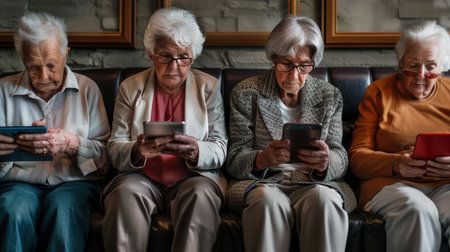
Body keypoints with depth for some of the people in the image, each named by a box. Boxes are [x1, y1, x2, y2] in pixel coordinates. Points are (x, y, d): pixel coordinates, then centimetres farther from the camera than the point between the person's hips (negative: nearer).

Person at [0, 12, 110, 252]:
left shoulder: (87, 89, 9)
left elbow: (105, 153, 1)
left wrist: (70, 143, -19)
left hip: (74, 181, -1)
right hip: (20, 181, 1)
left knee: (63, 208, -36)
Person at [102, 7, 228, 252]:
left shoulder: (209, 87, 7)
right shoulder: (130, 87, 8)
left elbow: (220, 149, 1)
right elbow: (114, 148, 3)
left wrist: (196, 151, -24)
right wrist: (136, 151, -22)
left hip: (193, 177, 0)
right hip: (142, 177, 1)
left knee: (201, 195, -33)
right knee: (126, 192, -31)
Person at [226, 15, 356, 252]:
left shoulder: (330, 96, 9)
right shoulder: (245, 94, 4)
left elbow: (340, 159, 6)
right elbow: (235, 159, 0)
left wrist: (325, 163, -21)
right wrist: (262, 159, -24)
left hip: (315, 182, 1)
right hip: (261, 181, 0)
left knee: (323, 198, -34)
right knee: (268, 198, -35)